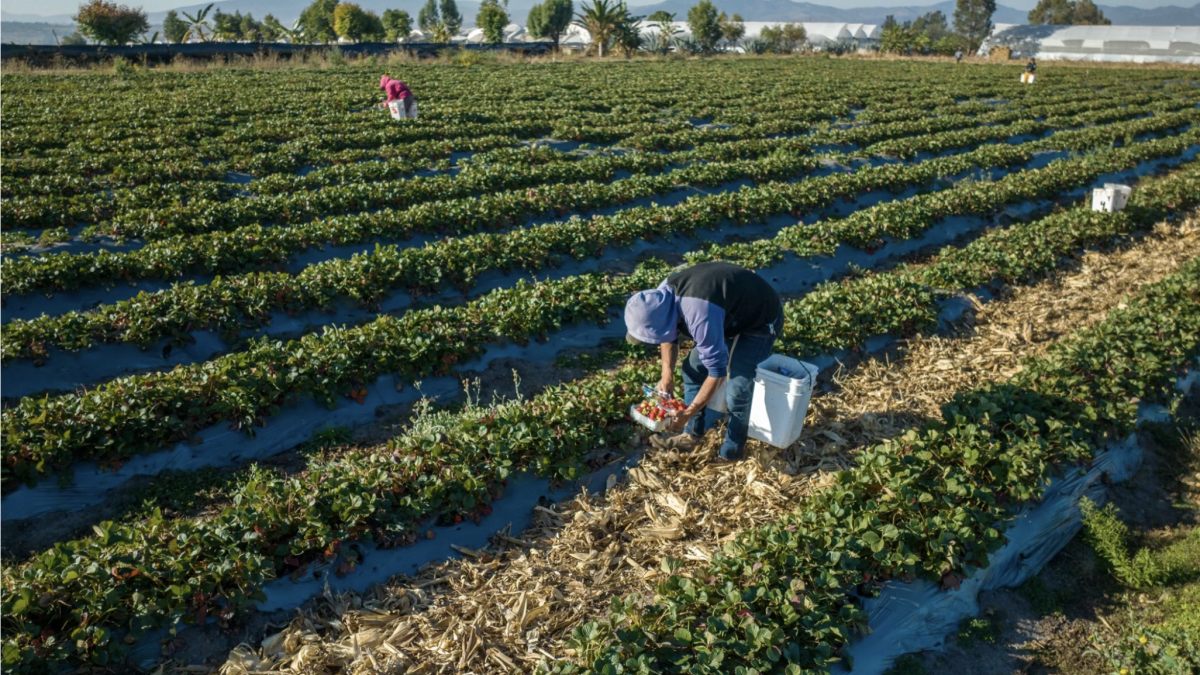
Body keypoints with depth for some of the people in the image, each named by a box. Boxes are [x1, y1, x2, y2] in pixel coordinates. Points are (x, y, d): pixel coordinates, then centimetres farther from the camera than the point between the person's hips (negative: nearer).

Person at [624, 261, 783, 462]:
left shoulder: (700, 316, -41)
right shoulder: (663, 295, -16)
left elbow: (717, 371, -31)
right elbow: (669, 337, 6)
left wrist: (688, 413, -23)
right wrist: (667, 375, -5)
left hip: (761, 321, -8)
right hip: (733, 313, 8)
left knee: (736, 388, -15)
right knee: (693, 367, 8)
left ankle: (730, 454, 5)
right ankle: (691, 435, 21)